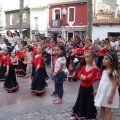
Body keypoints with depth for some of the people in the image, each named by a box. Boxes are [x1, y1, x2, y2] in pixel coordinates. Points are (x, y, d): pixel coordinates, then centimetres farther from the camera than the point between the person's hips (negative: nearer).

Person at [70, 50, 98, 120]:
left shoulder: (94, 69, -16)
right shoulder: (84, 67, 3)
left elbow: (90, 78, -24)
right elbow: (79, 75, -3)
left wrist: (83, 77, -14)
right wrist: (85, 77, -18)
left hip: (89, 88, -6)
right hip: (82, 87, 6)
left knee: (89, 103, 6)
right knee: (80, 101, 18)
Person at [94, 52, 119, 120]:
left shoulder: (113, 72, -19)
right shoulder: (104, 70, 7)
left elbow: (114, 86, -20)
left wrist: (111, 97, -21)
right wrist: (97, 91, 15)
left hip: (109, 93, -8)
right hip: (102, 93, 8)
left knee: (107, 110, 0)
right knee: (102, 108, 17)